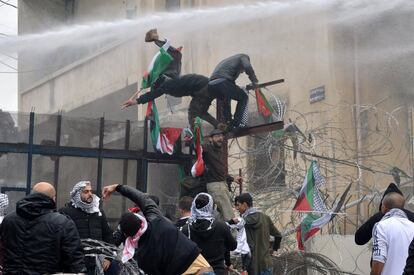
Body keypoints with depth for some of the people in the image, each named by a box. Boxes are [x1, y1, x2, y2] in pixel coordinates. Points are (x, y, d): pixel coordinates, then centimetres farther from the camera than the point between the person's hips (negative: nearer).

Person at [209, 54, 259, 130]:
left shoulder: (226, 61, 43)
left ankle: (227, 123, 24)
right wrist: (254, 81, 8)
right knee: (243, 97, 9)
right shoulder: (243, 57, 22)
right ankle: (238, 123, -3)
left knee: (226, 99, 34)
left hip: (211, 84, 7)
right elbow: (248, 68, -2)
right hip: (223, 82, -7)